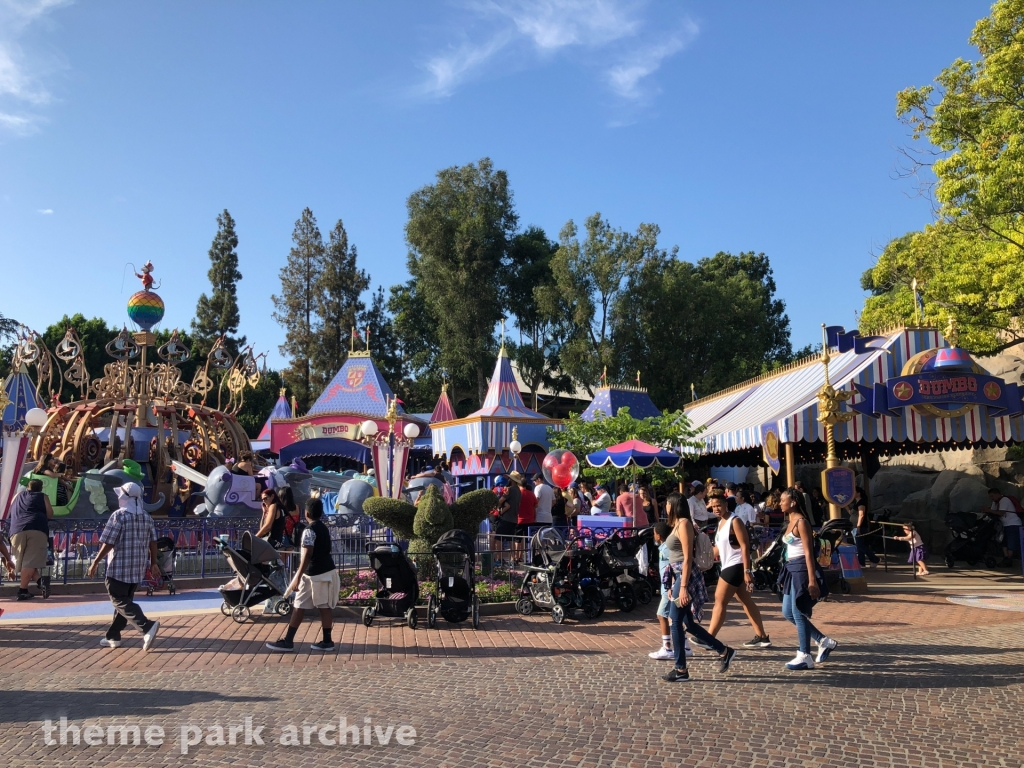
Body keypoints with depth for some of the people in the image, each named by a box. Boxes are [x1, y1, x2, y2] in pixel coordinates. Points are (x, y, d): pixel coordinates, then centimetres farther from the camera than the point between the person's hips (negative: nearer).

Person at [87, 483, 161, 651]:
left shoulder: (119, 515, -12)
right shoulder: (146, 517, 7)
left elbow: (108, 543, -14)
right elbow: (153, 542, 9)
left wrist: (95, 563, -5)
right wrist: (153, 563, 18)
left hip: (118, 568, -7)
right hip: (138, 569, 7)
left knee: (121, 602, -4)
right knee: (124, 600, 17)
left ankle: (147, 626, -21)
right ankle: (113, 637, 24)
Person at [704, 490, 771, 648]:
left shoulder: (735, 521, -14)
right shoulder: (721, 522, 13)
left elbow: (745, 547, -19)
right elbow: (719, 546, 20)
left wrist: (747, 571, -24)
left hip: (736, 567, -9)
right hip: (729, 566, 9)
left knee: (720, 602, -7)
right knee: (747, 602, 12)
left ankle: (709, 639, -3)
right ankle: (762, 637, 18)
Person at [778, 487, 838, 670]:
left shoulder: (801, 522, -14)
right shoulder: (791, 521, 13)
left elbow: (809, 553, -18)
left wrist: (812, 581, -22)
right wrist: (786, 573, 18)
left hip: (801, 569, -10)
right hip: (792, 569, 10)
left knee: (798, 613, -2)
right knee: (788, 613, 13)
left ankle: (805, 657, 9)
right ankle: (824, 641, 22)